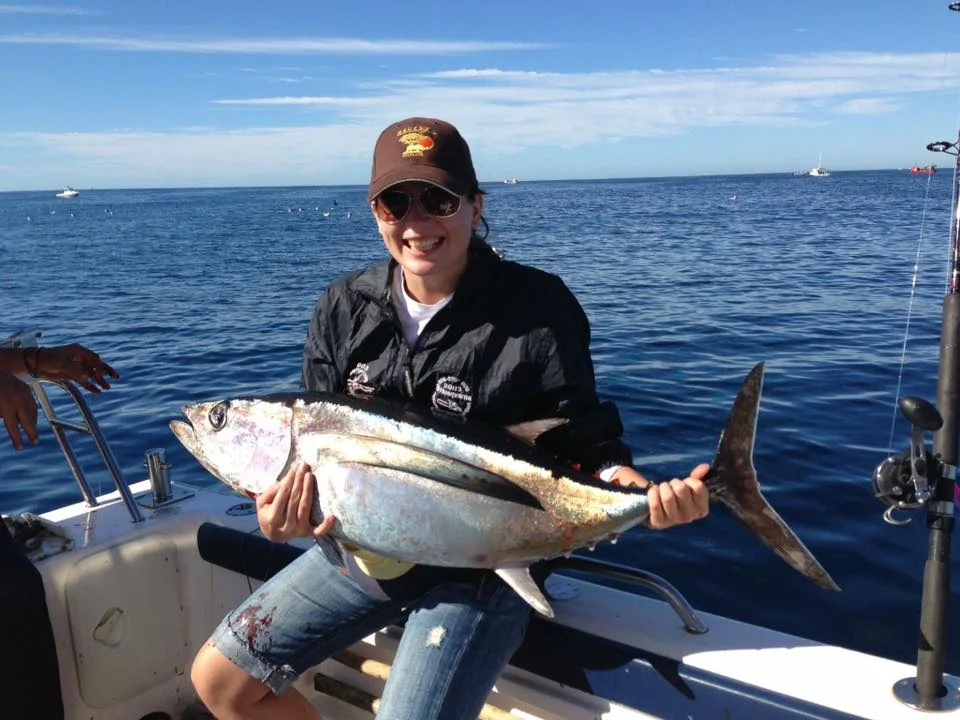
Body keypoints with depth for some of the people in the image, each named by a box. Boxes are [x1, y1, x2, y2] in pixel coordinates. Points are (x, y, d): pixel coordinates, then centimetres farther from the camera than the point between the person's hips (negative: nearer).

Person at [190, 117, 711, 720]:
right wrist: (288, 510, -18)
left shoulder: (538, 309, -16)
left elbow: (587, 446, -11)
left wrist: (648, 496, -31)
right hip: (358, 550, 6)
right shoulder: (344, 309, -1)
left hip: (480, 570, -5)